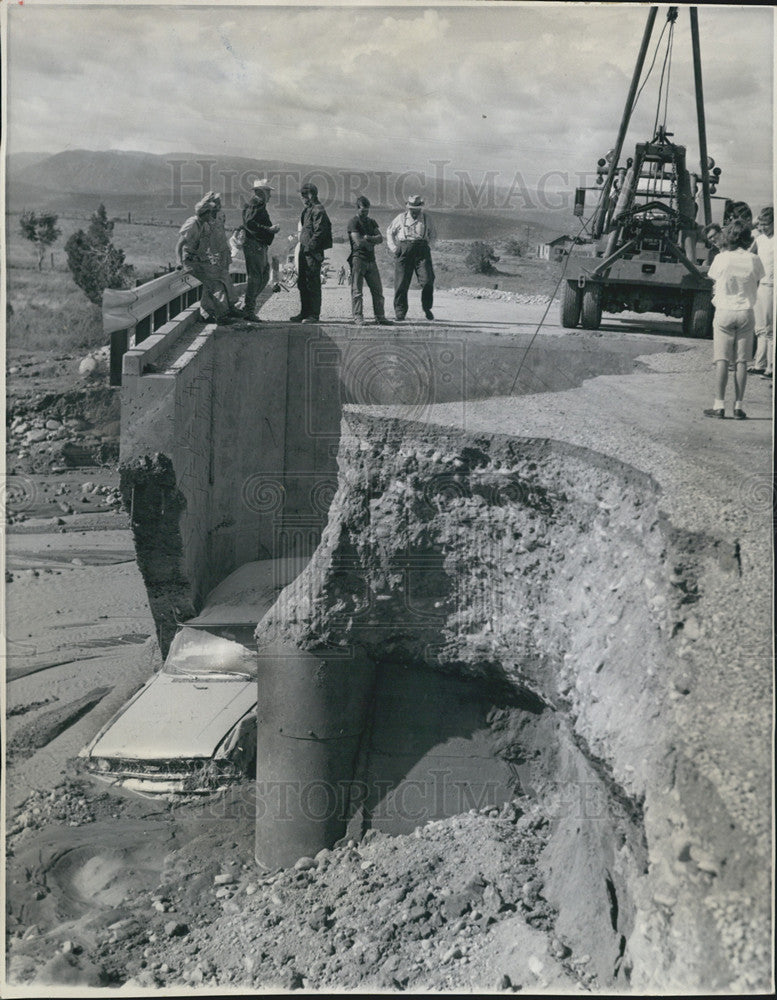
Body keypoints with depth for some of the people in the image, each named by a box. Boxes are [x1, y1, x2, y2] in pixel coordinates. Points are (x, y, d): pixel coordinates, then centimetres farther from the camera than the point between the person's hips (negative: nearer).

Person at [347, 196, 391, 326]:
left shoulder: (371, 222, 18)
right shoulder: (353, 222, -4)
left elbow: (380, 238, 7)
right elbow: (359, 242, -15)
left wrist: (368, 238, -10)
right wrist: (372, 243, 0)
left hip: (371, 259, 7)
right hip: (358, 258, -7)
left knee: (377, 290, 6)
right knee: (357, 291, -5)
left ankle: (380, 316, 11)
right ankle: (358, 317, -2)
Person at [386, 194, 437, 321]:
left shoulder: (426, 219, 13)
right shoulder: (401, 218, 10)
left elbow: (433, 236, 25)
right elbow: (390, 232, 20)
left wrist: (428, 246, 9)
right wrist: (393, 247, 9)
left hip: (421, 251, 0)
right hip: (404, 250, 0)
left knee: (427, 280, -11)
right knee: (401, 282, -5)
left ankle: (427, 309, 5)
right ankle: (400, 310, 5)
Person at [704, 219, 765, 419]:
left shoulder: (721, 258, -7)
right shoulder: (754, 260, -2)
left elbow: (714, 280, 4)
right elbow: (756, 287, 8)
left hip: (724, 312, -1)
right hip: (746, 313, 1)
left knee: (722, 360, 0)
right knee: (741, 361, 3)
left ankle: (719, 405, -3)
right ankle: (738, 406, 4)